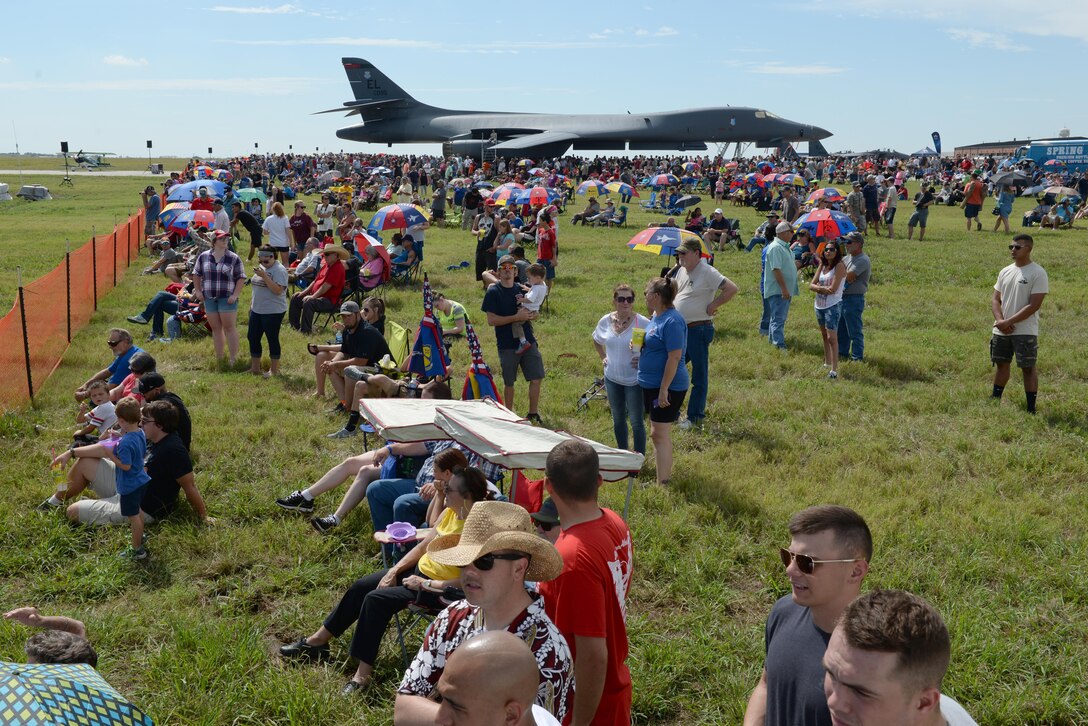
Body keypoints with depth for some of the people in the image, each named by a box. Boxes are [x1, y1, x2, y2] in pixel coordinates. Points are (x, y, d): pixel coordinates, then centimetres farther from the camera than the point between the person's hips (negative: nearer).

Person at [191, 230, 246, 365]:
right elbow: (196, 274, 14)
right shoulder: (203, 257, 6)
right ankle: (219, 358, 16)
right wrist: (198, 291, 5)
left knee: (229, 327, -5)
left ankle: (233, 359, -2)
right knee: (215, 328, 9)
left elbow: (241, 278, -2)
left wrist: (235, 295, -11)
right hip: (209, 298, 3)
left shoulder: (234, 258, -1)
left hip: (227, 298, -3)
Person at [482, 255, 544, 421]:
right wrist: (516, 317, -20)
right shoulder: (493, 292, -6)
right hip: (507, 346, -4)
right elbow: (491, 320, -15)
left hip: (528, 342, 4)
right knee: (509, 382, 7)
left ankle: (533, 413, 15)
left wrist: (529, 315, -7)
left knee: (536, 379, 1)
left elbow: (534, 313, 18)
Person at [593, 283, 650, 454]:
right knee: (618, 419, 18)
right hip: (612, 378, 5)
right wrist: (603, 357, 10)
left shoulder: (643, 323, -16)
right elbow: (597, 340, 20)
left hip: (634, 380, -5)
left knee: (636, 422, 1)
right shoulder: (605, 321, -1)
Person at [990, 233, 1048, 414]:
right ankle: (995, 400, 29)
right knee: (1002, 364, 16)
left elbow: (1034, 305, -16)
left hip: (1025, 331, -6)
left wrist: (1009, 322, -17)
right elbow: (995, 299, 10)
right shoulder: (1005, 272, 9)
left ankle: (1031, 409, 3)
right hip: (1001, 330, 6)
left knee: (1028, 368, -1)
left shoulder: (1038, 273, -10)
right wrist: (1000, 320, -9)